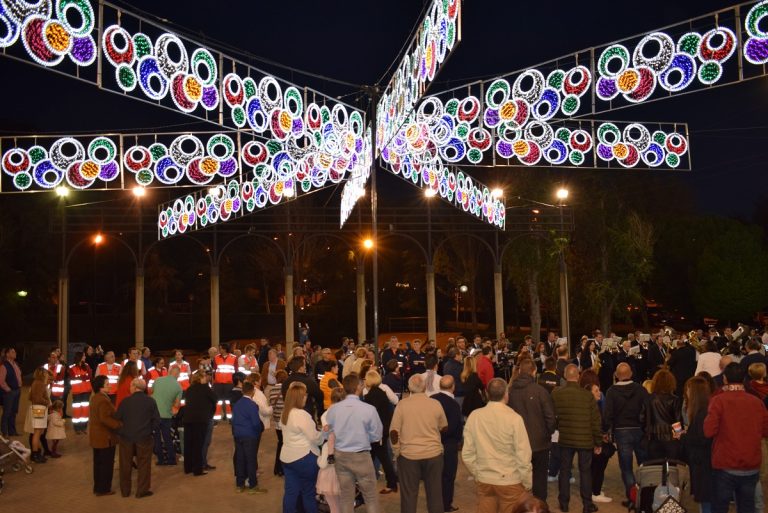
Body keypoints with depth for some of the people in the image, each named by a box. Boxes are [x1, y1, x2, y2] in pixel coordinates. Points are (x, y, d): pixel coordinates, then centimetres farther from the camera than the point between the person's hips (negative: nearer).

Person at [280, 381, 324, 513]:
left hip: (287, 457, 8)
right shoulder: (302, 415, -21)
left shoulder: (285, 413, 7)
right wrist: (324, 432, 0)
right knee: (308, 492, 7)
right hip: (304, 458, -8)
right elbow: (315, 438, -18)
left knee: (290, 491, 11)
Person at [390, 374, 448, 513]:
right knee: (435, 492, 13)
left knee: (409, 494, 8)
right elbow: (444, 427, 10)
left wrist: (397, 451, 3)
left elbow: (394, 431, -8)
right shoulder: (436, 404, -3)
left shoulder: (402, 404, -9)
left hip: (408, 455, -1)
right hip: (434, 454, 2)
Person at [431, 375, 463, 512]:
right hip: (449, 444, -5)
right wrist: (458, 439, -1)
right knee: (448, 475, 8)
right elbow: (456, 427, -19)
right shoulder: (454, 404, -20)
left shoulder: (431, 399, -3)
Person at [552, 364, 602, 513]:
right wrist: (598, 442, 2)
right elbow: (595, 421, -7)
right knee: (585, 471, 11)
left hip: (565, 439, 1)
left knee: (564, 470, 13)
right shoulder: (588, 395, -11)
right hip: (585, 440, -1)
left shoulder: (556, 394, -9)